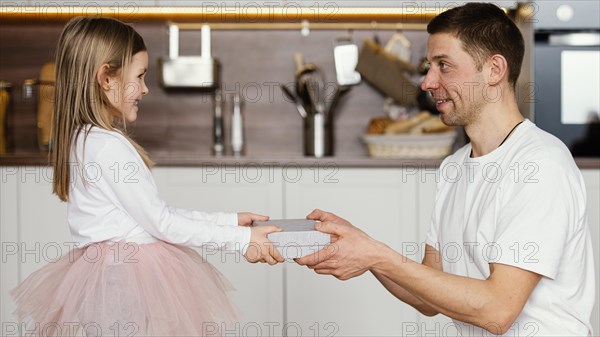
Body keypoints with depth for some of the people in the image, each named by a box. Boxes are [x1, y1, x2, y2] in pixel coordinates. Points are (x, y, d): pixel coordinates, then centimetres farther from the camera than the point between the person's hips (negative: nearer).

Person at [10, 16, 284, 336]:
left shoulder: (81, 139, 13)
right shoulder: (111, 146, -18)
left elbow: (158, 212, 13)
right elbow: (160, 223, -15)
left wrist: (228, 220, 12)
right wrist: (240, 239, -9)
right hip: (129, 282, -10)